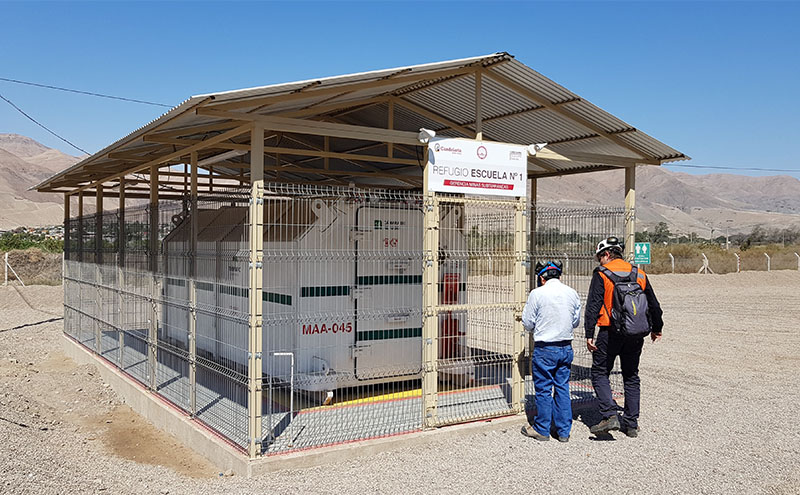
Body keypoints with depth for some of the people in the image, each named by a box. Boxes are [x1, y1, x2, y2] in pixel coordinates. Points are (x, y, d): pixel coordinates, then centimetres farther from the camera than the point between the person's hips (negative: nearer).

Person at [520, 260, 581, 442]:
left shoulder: (537, 294, -11)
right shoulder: (572, 293, 2)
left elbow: (528, 323, -6)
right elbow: (576, 321, 12)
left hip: (545, 348, -4)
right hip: (566, 347, 5)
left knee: (543, 389, 6)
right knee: (562, 388, 13)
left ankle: (541, 429, 16)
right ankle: (563, 431, 19)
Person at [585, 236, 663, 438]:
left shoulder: (601, 274, -4)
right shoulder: (639, 274, 12)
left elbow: (593, 306, -12)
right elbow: (653, 304, 19)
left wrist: (589, 334, -11)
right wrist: (656, 329, 33)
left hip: (610, 332, -5)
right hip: (636, 335, 5)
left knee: (600, 372, 5)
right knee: (631, 376, 14)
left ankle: (610, 415, -9)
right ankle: (631, 424, 18)